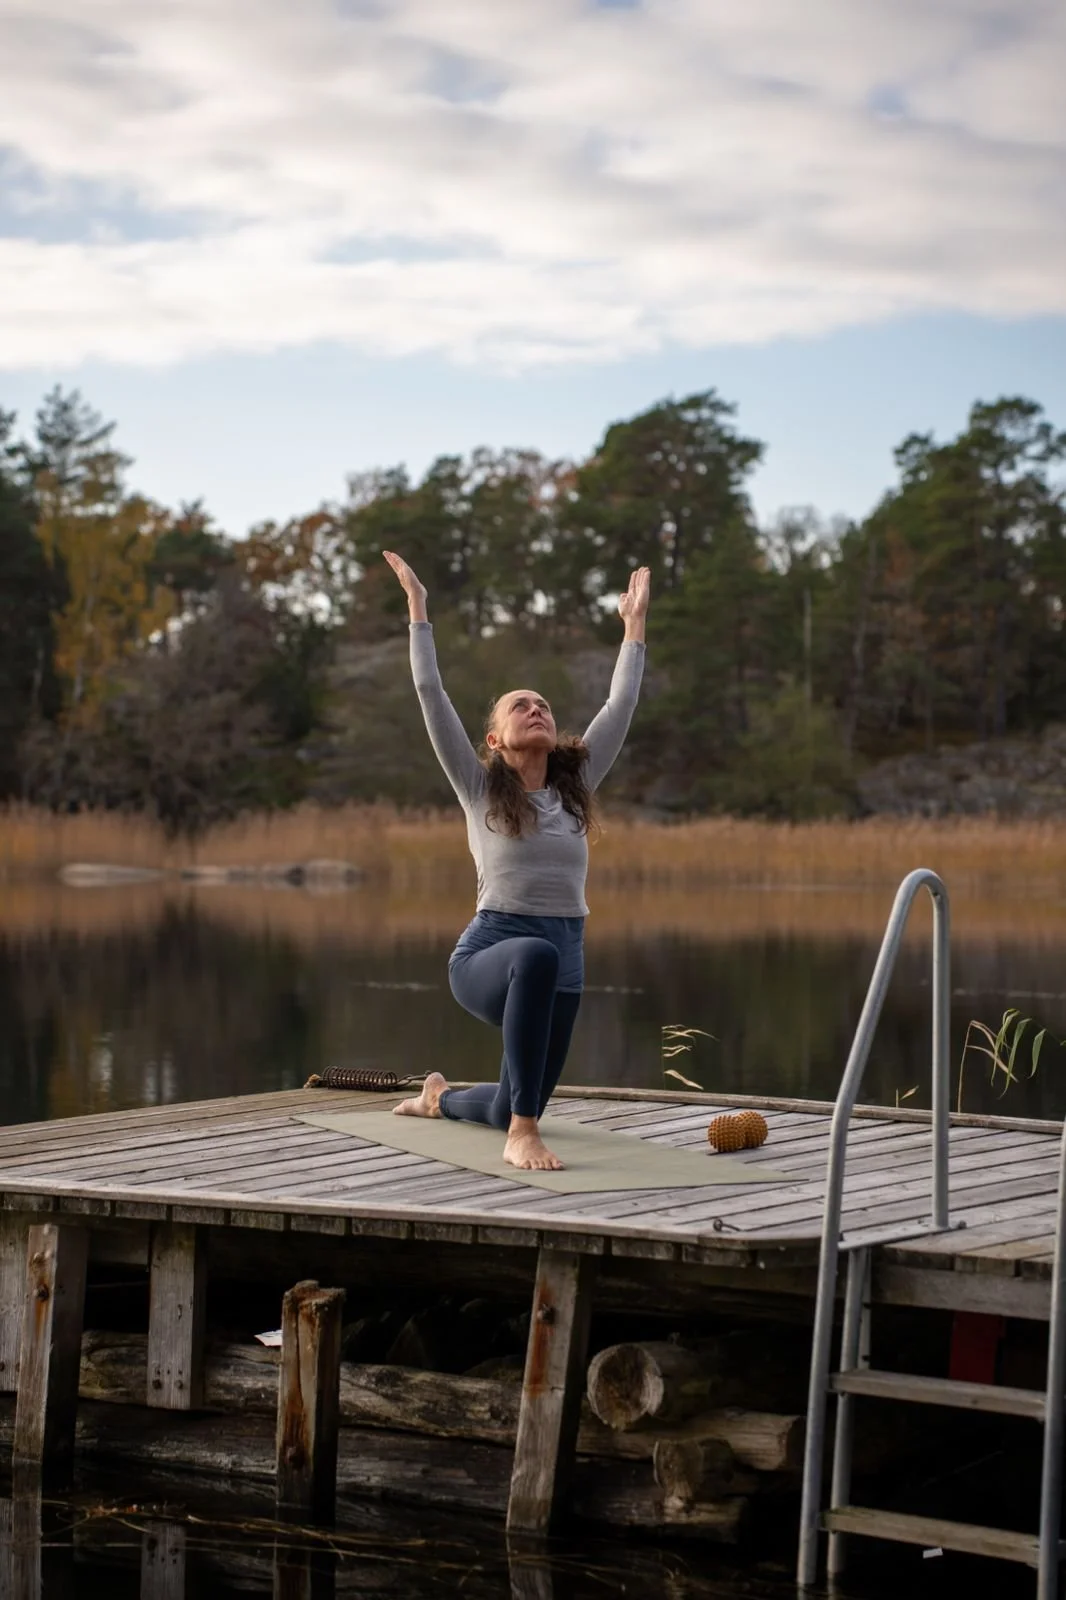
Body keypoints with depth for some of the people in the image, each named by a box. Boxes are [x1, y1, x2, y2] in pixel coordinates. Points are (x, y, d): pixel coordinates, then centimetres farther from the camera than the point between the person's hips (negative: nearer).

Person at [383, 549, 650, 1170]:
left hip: (563, 963, 5)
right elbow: (432, 693, -5)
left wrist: (635, 622, 12)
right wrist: (418, 607, -4)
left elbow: (620, 705, 9)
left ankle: (441, 1097, 55)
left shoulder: (575, 787, 9)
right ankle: (523, 1133, -40)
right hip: (489, 953, -5)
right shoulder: (480, 789, 0)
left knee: (511, 1110, 17)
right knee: (536, 956, -43)